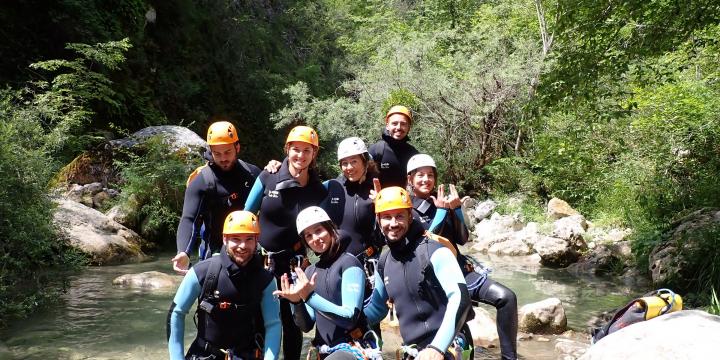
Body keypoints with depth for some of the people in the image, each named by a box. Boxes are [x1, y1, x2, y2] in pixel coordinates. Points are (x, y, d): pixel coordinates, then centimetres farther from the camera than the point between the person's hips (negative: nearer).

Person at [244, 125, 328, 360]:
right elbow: (246, 215, 3)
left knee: (292, 320, 6)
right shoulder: (267, 178, -7)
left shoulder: (319, 191, -4)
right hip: (259, 259, 0)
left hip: (292, 263, 0)